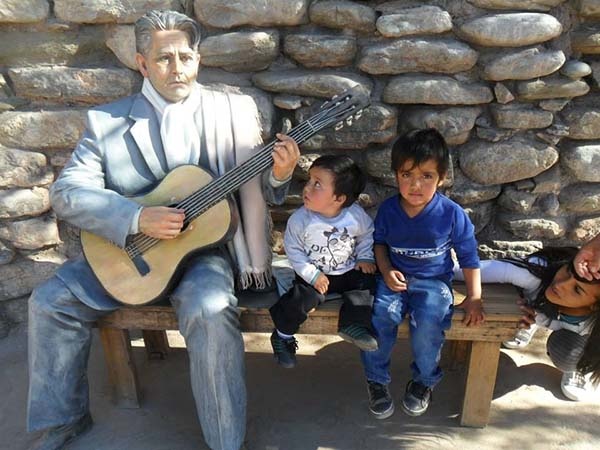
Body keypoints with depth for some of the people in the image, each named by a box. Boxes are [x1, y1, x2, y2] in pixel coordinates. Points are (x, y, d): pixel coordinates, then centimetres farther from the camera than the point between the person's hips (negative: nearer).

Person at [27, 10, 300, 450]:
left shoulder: (235, 110, 1)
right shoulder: (107, 120, 2)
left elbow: (261, 188, 1)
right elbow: (66, 191, -7)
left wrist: (279, 172, -23)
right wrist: (138, 218, -23)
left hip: (206, 243, -2)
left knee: (210, 310, -31)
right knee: (50, 300, -7)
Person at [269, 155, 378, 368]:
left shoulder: (356, 215, -14)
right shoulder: (300, 219, -19)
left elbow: (367, 235, 6)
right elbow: (293, 249, -11)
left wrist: (364, 257, -5)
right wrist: (311, 274, -17)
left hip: (349, 271, 3)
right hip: (315, 273, -2)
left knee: (367, 281, -18)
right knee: (302, 296, -22)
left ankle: (353, 323, -11)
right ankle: (282, 335, 1)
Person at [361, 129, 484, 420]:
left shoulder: (452, 214, -11)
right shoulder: (388, 209, -5)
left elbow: (469, 257, 0)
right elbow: (379, 243, 12)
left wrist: (474, 298, -3)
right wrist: (386, 271, -6)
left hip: (433, 281, -1)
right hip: (395, 278, 2)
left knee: (427, 324, -28)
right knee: (379, 316, -24)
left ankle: (424, 381, 6)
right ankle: (377, 379, 4)